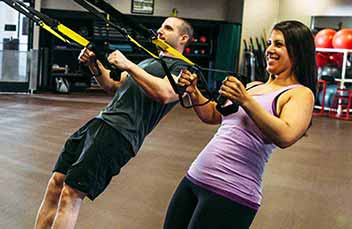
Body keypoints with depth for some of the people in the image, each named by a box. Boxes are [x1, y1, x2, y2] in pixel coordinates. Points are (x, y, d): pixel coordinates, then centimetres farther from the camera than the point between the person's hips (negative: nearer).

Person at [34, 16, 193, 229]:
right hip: (100, 122, 8)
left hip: (120, 133, -8)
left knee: (71, 195, -13)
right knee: (56, 183, 2)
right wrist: (94, 64, 11)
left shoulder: (182, 69, 3)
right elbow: (113, 87, 28)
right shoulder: (149, 62, 29)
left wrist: (128, 65, -18)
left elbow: (164, 93, -19)